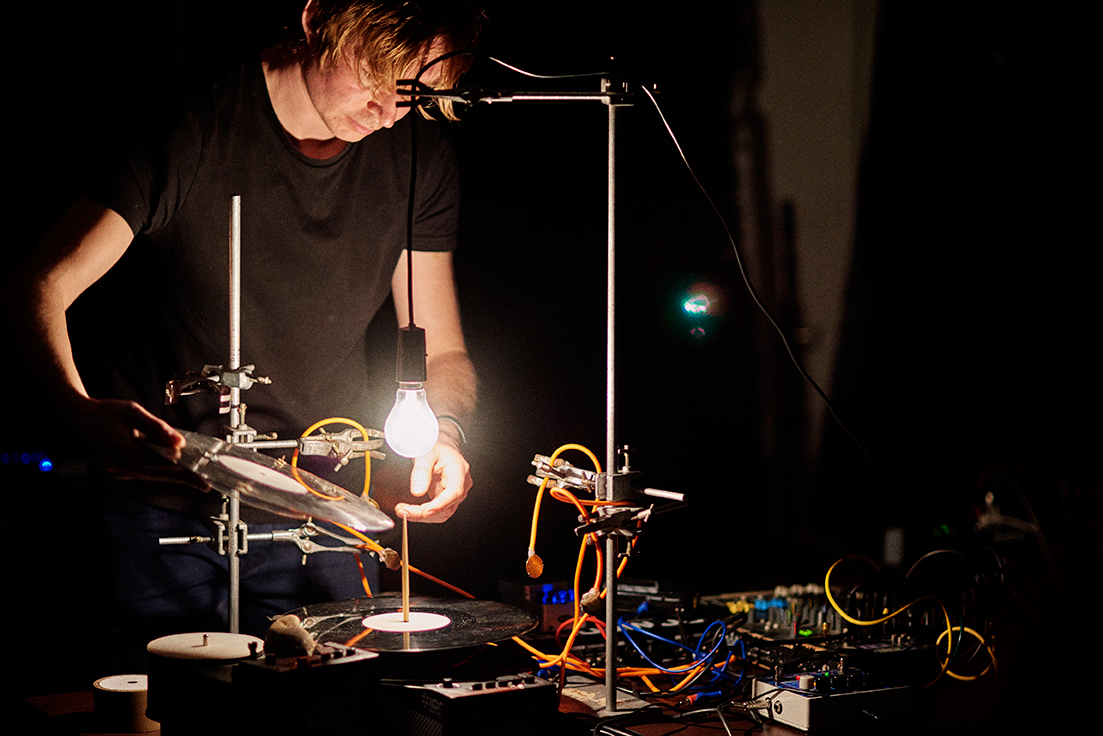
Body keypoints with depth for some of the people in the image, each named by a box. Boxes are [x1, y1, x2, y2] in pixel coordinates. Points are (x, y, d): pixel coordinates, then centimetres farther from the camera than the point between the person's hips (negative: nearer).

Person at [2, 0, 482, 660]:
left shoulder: (418, 155, -1)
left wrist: (443, 430, -19)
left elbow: (442, 351, 5)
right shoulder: (194, 129, -14)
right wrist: (78, 411, -37)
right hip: (164, 500, -3)